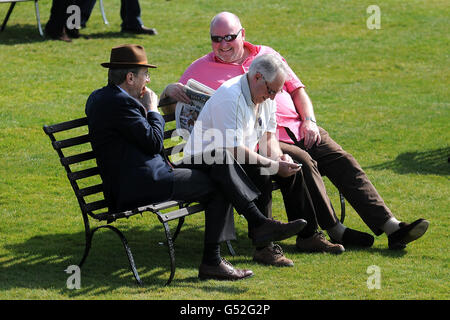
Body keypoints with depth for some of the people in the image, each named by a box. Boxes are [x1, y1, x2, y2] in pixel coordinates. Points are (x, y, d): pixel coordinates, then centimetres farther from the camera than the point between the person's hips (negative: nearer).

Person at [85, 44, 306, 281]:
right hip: (139, 187, -11)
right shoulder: (120, 102, -18)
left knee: (219, 156, 3)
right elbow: (154, 143, -17)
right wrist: (152, 109, -3)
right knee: (217, 186, -4)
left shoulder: (98, 97, 15)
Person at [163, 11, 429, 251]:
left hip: (298, 129, 5)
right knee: (303, 163, -30)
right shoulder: (202, 69, 8)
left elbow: (297, 89, 21)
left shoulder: (265, 54, 20)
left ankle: (391, 228, -16)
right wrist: (170, 90, -16)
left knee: (343, 162, -11)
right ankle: (334, 230, -25)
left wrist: (309, 120, 4)